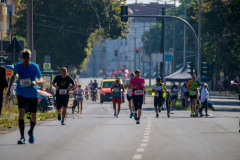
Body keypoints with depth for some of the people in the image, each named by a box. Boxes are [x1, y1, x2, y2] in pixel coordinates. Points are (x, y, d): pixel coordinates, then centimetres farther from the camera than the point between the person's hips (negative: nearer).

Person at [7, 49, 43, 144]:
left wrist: (36, 82, -33)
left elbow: (41, 80, -11)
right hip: (21, 93, 0)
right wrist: (9, 89, 17)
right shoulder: (18, 66, -3)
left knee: (33, 117, 5)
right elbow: (13, 76, 17)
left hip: (33, 94, 0)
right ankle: (22, 137, -19)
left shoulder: (34, 67, -8)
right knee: (21, 112, -19)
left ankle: (31, 132, 37)